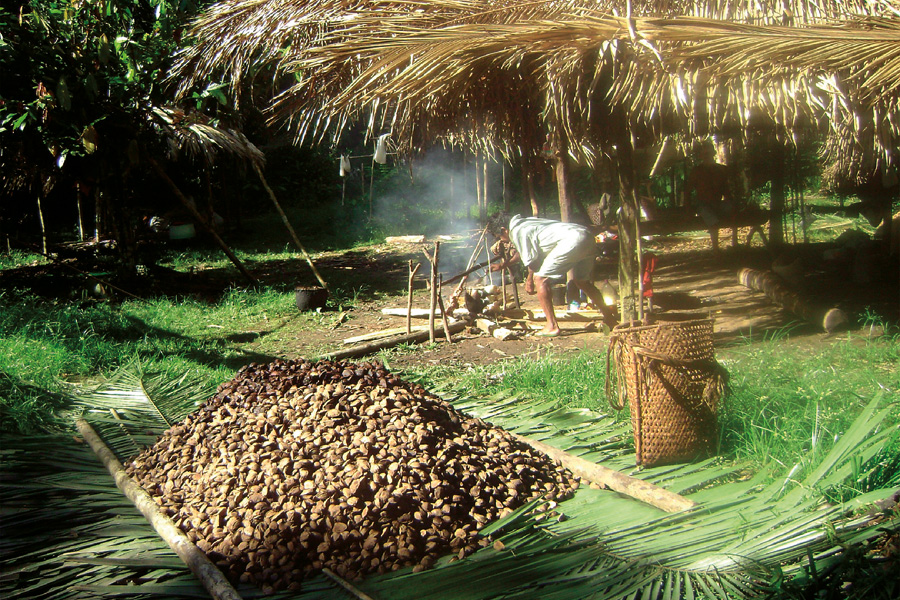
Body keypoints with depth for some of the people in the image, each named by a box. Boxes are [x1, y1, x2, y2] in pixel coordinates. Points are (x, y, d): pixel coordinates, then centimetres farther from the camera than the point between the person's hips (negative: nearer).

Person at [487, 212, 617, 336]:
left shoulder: (516, 231, -3)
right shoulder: (524, 223, 26)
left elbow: (532, 259, -3)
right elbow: (522, 251, 40)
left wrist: (529, 280, 13)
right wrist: (503, 264, 48)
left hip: (572, 240, -10)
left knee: (540, 278, -5)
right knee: (581, 280, 28)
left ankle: (552, 326, -5)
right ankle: (609, 317, 38)